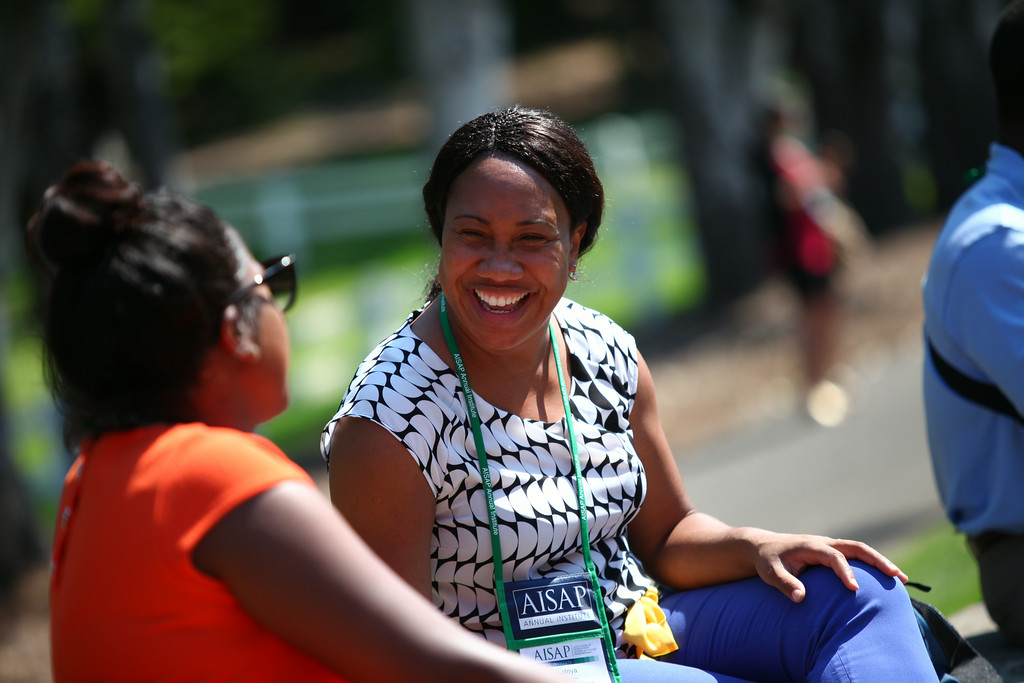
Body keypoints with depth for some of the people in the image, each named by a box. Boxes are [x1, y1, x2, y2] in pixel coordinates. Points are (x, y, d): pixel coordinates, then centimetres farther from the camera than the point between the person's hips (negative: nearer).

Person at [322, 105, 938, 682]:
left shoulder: (608, 354, 2)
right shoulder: (387, 423, -18)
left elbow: (667, 536, 13)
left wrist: (755, 547, -8)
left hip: (645, 625, 7)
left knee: (856, 591, -9)